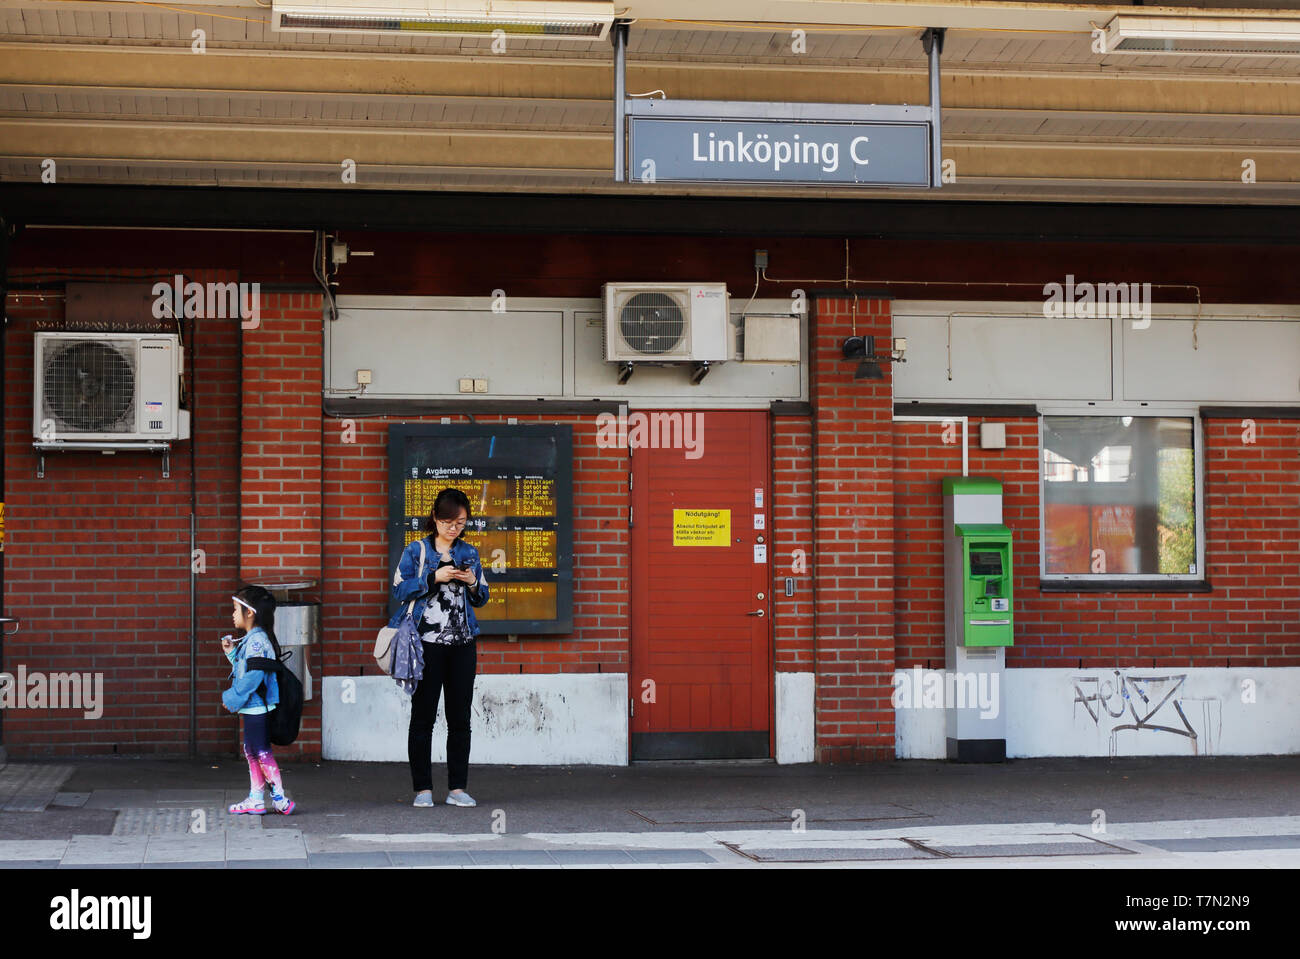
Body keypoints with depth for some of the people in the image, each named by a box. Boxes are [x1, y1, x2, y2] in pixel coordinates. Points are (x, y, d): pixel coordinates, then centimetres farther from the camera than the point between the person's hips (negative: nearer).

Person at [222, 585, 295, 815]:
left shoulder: (257, 641, -18)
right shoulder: (249, 640, 14)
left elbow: (252, 676, -24)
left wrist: (232, 698, -17)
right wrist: (231, 652, 14)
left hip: (258, 707, -11)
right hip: (252, 708, 11)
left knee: (262, 753, -6)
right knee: (252, 752, 14)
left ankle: (280, 798, -1)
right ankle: (255, 799, 20)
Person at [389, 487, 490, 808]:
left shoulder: (469, 553, 12)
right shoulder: (416, 550, 1)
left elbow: (481, 599, 16)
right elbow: (399, 590, -7)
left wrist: (472, 583, -5)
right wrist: (434, 577, -16)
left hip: (462, 645, 3)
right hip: (427, 643, -3)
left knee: (460, 718, 4)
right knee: (423, 717, 0)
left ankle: (457, 788, 10)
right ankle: (423, 788, 6)